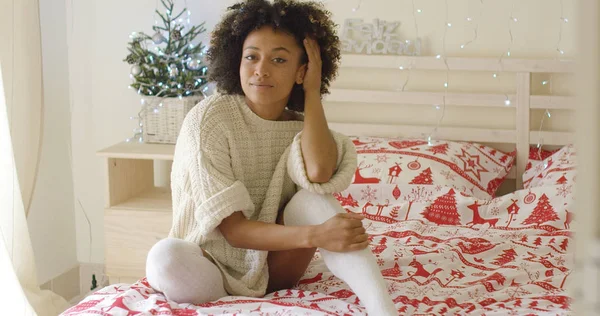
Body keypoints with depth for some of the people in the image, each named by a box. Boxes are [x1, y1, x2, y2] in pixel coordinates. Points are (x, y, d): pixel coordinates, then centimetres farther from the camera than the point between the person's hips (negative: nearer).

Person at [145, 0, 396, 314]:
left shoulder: (302, 127, -2)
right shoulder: (208, 120, -16)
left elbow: (319, 173, -30)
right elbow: (233, 229, -23)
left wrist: (312, 93, -17)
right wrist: (316, 235, -38)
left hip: (272, 267, 3)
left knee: (314, 197, -25)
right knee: (166, 258, -38)